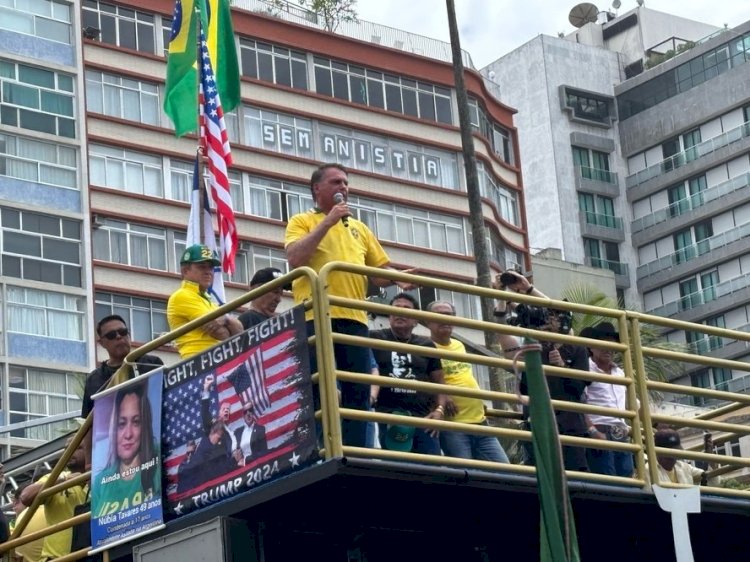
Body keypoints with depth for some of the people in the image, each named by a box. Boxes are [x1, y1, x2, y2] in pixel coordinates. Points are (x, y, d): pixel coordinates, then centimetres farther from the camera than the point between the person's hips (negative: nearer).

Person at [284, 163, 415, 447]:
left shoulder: (359, 228, 24)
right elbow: (295, 259, -10)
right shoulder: (302, 221, 9)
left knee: (357, 391, 0)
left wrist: (397, 278, 0)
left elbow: (380, 271, 23)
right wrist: (327, 221, -9)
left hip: (354, 318, 5)